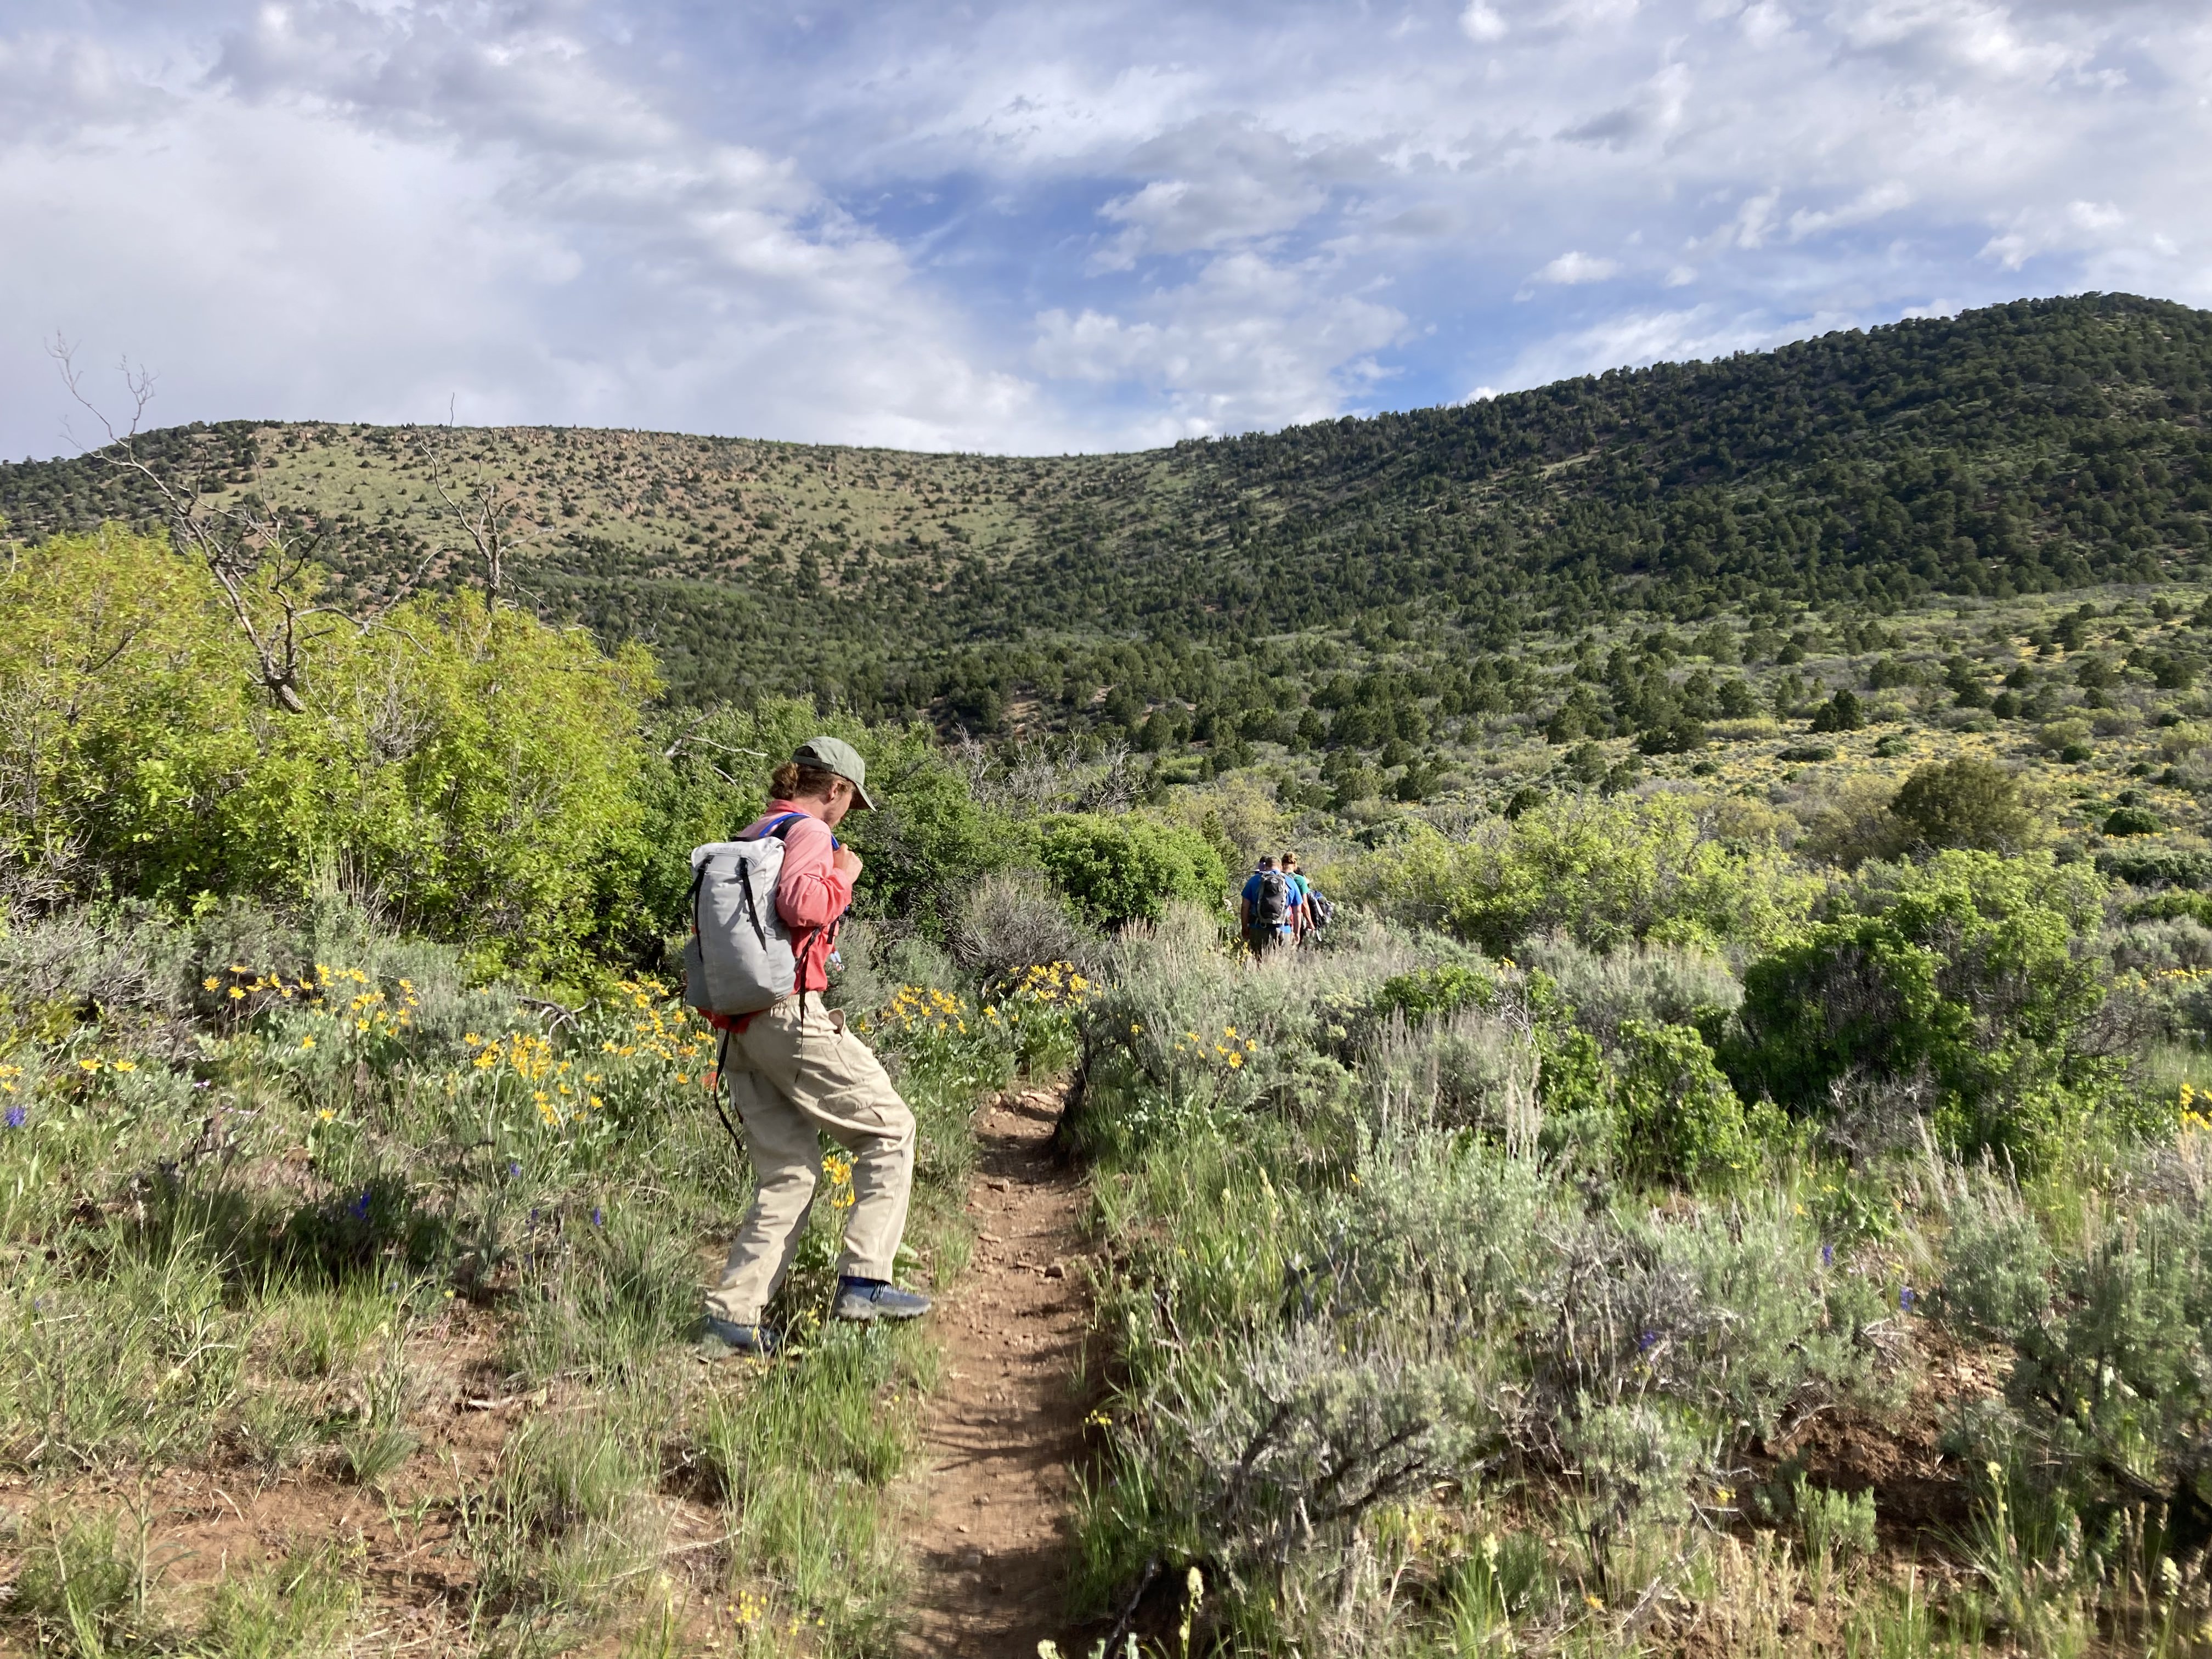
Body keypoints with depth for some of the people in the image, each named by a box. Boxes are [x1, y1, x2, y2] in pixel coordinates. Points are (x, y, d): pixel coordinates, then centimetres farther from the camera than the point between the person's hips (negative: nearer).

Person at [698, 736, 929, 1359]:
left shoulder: (743, 842, 23)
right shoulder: (808, 830, -4)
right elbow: (801, 904, -24)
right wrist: (843, 877, -8)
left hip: (737, 1027, 9)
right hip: (791, 1014, -9)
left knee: (789, 1174, 11)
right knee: (888, 1129, 3)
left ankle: (731, 1318, 6)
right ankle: (864, 1281, -2)